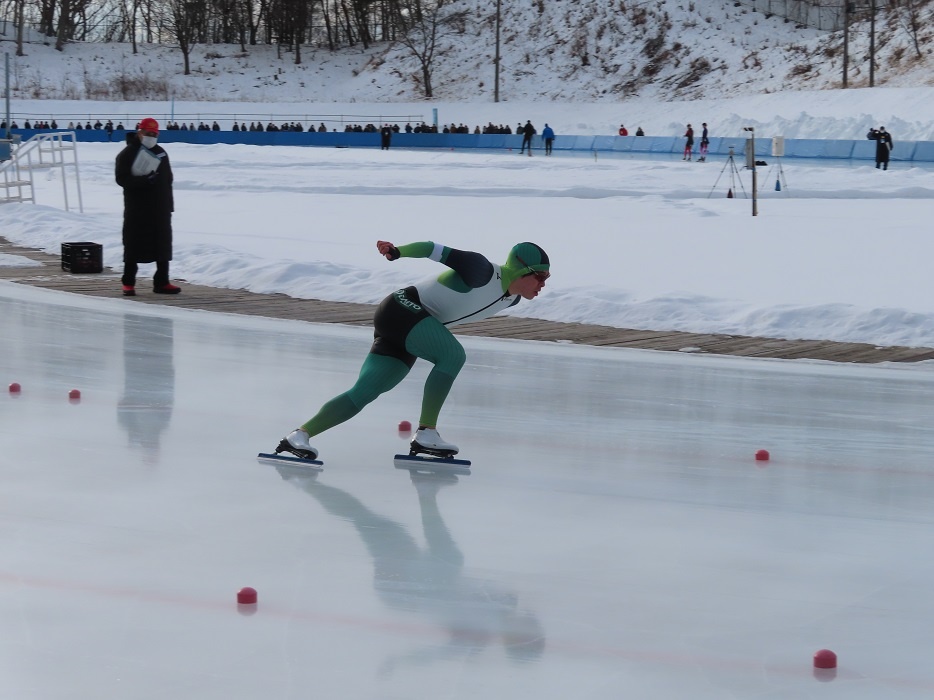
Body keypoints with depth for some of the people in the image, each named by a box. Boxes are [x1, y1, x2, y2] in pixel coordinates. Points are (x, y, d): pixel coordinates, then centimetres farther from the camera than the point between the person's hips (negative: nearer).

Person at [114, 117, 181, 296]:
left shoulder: (161, 153, 13)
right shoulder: (127, 154, -6)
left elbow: (167, 179, 17)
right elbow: (122, 179, -13)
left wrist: (169, 204, 11)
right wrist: (144, 180, -24)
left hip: (160, 209, 6)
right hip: (137, 210, -6)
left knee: (163, 245, 6)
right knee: (133, 246, -1)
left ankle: (161, 282, 13)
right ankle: (128, 283, 6)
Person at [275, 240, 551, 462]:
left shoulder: (512, 299, 7)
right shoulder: (482, 272, -19)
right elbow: (437, 250, -22)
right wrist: (397, 252, -33)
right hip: (402, 309, -9)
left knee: (363, 393, -3)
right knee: (453, 354, -26)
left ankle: (300, 435, -5)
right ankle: (426, 433, -27)